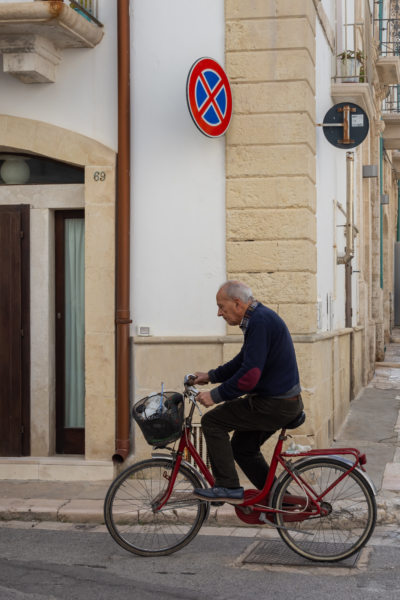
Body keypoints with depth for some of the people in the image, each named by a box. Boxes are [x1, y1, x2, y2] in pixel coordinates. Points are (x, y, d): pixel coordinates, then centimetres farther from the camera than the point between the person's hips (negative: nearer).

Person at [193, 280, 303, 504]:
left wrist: (216, 396, -18)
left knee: (212, 421, -7)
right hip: (284, 401, 10)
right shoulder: (259, 317, 13)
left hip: (275, 405, -10)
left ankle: (228, 487, -4)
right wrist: (210, 376, 22)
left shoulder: (260, 321, -21)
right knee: (242, 447, 21)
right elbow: (243, 362, 24)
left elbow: (249, 375, -27)